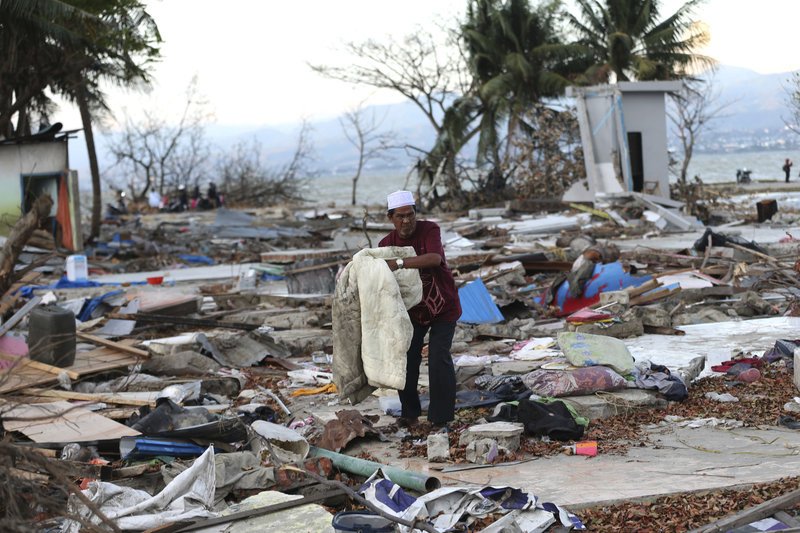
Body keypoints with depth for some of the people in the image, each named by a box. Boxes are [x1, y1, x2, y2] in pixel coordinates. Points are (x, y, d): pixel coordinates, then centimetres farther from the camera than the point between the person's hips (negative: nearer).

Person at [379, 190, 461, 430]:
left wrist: (399, 263, -48)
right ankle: (409, 412, 16)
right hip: (413, 308, 4)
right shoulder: (386, 245, -11)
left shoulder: (430, 230, -22)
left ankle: (441, 415, 1)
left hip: (443, 306, -3)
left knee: (439, 358, -12)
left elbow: (435, 258, -41)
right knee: (407, 358, -2)